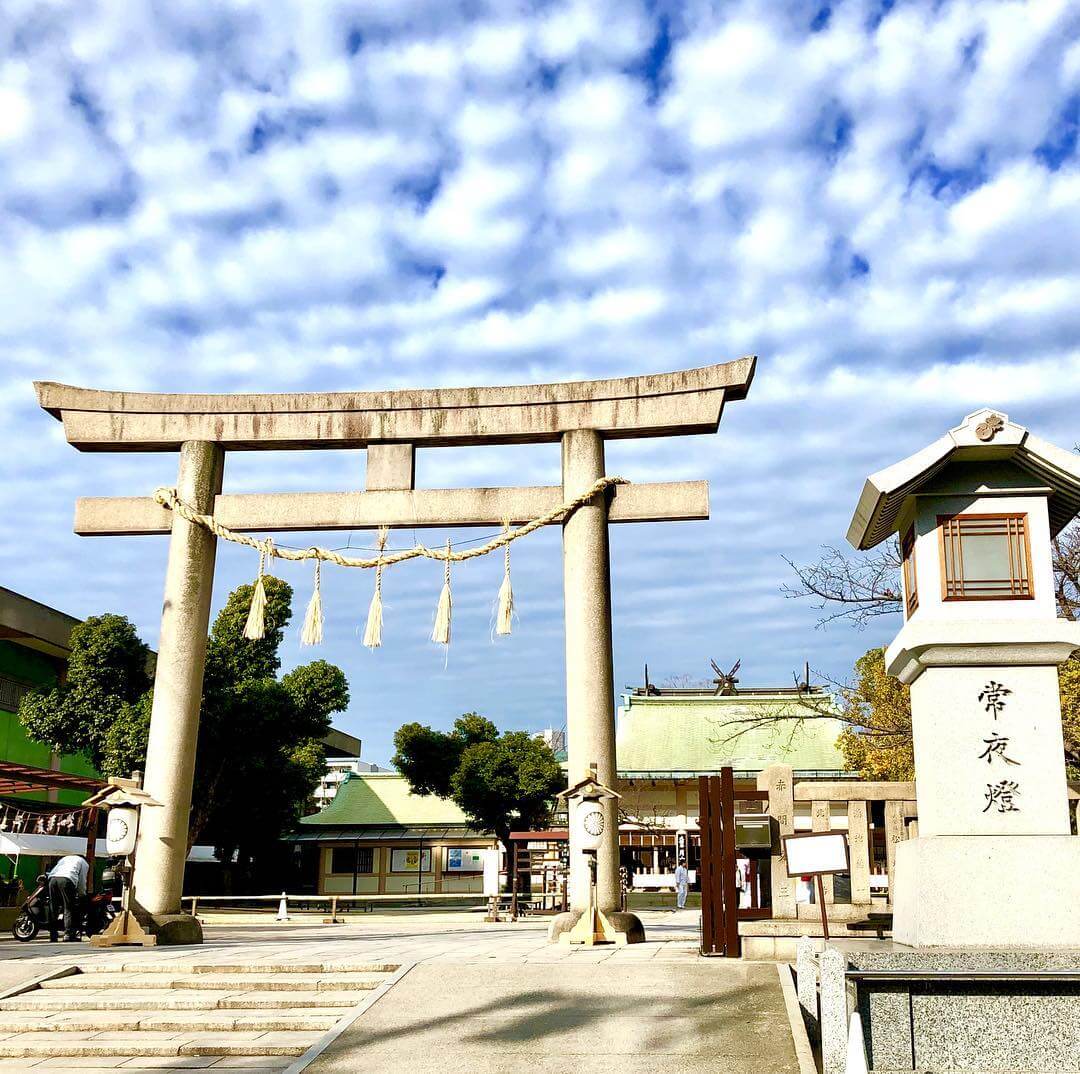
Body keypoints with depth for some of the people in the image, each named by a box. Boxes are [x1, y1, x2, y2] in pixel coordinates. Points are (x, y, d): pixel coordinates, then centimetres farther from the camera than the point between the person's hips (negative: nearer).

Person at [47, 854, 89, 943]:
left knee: (53, 909, 9)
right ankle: (68, 934, -12)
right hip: (67, 879, -4)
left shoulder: (64, 858, 40)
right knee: (69, 909, -3)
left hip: (52, 878, 5)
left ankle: (53, 936, 6)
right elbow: (82, 880, 21)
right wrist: (82, 894, 35)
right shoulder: (84, 863, 26)